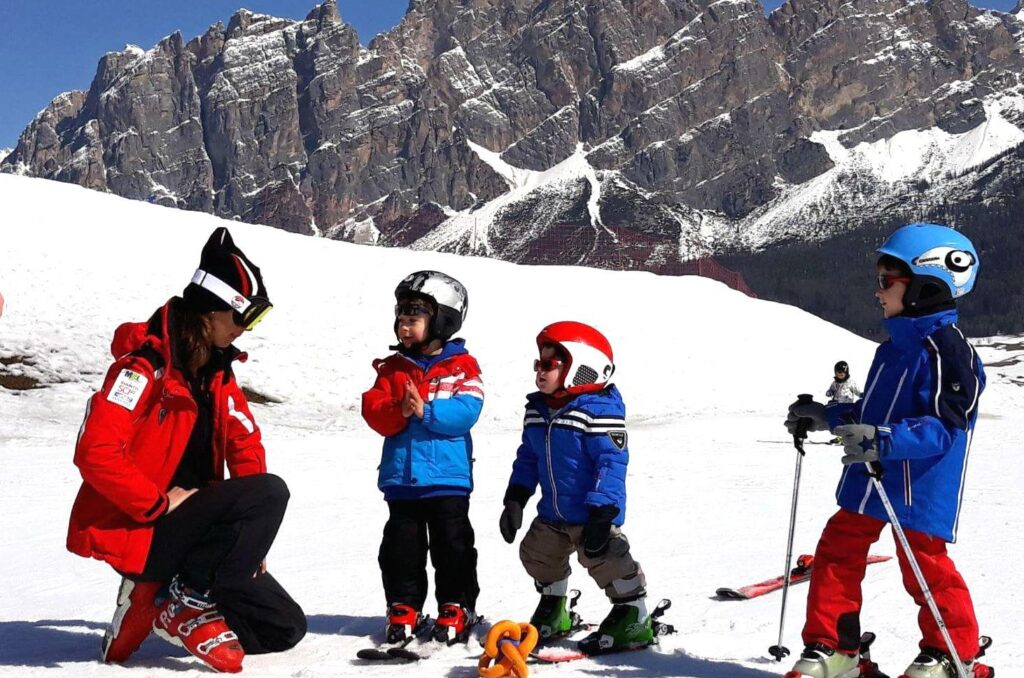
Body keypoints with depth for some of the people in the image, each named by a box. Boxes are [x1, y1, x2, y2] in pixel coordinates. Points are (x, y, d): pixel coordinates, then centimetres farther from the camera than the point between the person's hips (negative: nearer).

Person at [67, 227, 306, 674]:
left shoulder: (216, 369, 9)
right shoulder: (144, 365, -17)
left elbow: (244, 444, 14)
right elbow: (96, 453, -26)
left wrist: (250, 533, 4)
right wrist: (162, 502, -23)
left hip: (187, 527, 9)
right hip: (134, 530, -9)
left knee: (285, 628, 6)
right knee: (271, 491, -26)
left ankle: (151, 598, 7)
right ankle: (184, 601, -15)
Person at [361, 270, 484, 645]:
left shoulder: (462, 367, -2)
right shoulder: (392, 368, 7)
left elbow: (466, 412, -15)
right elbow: (374, 411, -3)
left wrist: (425, 411, -24)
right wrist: (399, 410, -23)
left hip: (448, 477, -3)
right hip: (401, 477, 3)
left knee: (452, 544, 4)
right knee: (401, 546, 8)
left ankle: (456, 607, 15)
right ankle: (404, 607, 18)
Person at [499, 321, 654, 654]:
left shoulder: (599, 410, -22)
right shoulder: (536, 409, 4)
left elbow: (612, 463, -24)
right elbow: (528, 458, 14)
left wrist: (602, 514, -28)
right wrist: (515, 500, 8)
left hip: (593, 513, -9)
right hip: (552, 514, 9)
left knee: (605, 559, -11)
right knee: (538, 556, 18)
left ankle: (634, 618, 6)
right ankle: (553, 612, 38)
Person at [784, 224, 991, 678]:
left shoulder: (947, 350, -17)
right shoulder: (895, 345, 12)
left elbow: (944, 426, -25)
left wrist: (882, 440, -36)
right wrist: (826, 416, 17)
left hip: (920, 489, -9)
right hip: (868, 481, 9)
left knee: (925, 567, 2)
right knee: (836, 553, 9)